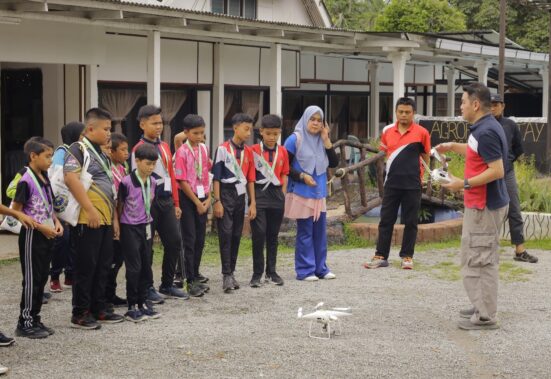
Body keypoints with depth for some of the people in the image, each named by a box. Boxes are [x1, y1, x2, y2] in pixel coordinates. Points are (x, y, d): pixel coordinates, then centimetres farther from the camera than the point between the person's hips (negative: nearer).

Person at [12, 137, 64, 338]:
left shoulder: (45, 178, 10)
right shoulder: (26, 181, -15)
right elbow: (16, 211, -15)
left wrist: (56, 222, 3)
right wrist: (41, 227, -18)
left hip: (47, 236, 8)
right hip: (32, 236, -8)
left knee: (42, 278, 12)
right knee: (31, 280, -2)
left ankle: (35, 318, 20)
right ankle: (25, 323, 6)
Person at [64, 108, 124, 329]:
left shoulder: (101, 154, 20)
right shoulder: (78, 149, -7)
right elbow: (71, 179, -20)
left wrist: (114, 217, 19)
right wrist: (90, 210, -23)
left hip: (105, 219, 9)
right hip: (89, 219, -9)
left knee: (103, 266, 12)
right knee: (86, 267, -3)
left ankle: (99, 309, 21)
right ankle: (80, 314, 3)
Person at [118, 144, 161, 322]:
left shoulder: (152, 182, 3)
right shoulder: (127, 182, -15)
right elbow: (120, 205, -5)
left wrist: (148, 223, 15)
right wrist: (118, 225, -1)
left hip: (146, 226, 6)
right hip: (130, 228, -6)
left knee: (146, 266, 9)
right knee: (134, 267, -4)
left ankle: (142, 303, 19)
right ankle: (132, 307, 3)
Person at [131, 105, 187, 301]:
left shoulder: (165, 146, 14)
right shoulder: (139, 149, -8)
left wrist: (176, 203, 14)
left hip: (166, 200, 7)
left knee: (175, 241, 7)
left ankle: (167, 285, 19)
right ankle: (147, 288, 12)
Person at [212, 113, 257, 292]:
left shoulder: (248, 151, 8)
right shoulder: (223, 149, -7)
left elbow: (250, 179, 12)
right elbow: (216, 177, -7)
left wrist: (253, 203, 10)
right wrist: (217, 201, -10)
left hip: (240, 196, 5)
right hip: (225, 195, -5)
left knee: (236, 236, 8)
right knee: (226, 234, -8)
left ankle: (231, 273, 16)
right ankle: (226, 275, -7)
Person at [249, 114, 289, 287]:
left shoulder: (282, 151, 7)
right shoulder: (254, 150, -3)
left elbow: (284, 175, 12)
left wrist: (282, 196, 5)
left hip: (276, 196, 4)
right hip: (259, 195, -4)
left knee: (273, 235, 10)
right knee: (259, 234, -7)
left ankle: (271, 272, 18)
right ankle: (257, 273, 0)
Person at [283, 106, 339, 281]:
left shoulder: (321, 140, 9)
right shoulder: (295, 139, -7)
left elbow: (334, 163, 1)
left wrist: (326, 140, -5)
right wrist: (302, 176, -17)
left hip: (319, 193, 6)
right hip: (301, 193, -6)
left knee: (320, 232, 9)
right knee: (305, 233, -2)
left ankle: (320, 268, 17)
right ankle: (305, 270, 4)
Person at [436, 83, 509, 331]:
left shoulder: (486, 132, -21)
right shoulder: (483, 128, 11)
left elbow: (497, 171, -26)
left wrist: (465, 184, -23)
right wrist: (453, 147, 22)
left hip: (484, 207, -11)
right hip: (482, 204, 11)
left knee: (480, 260, -5)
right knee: (482, 259, 18)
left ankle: (485, 317, 0)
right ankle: (482, 307, 28)